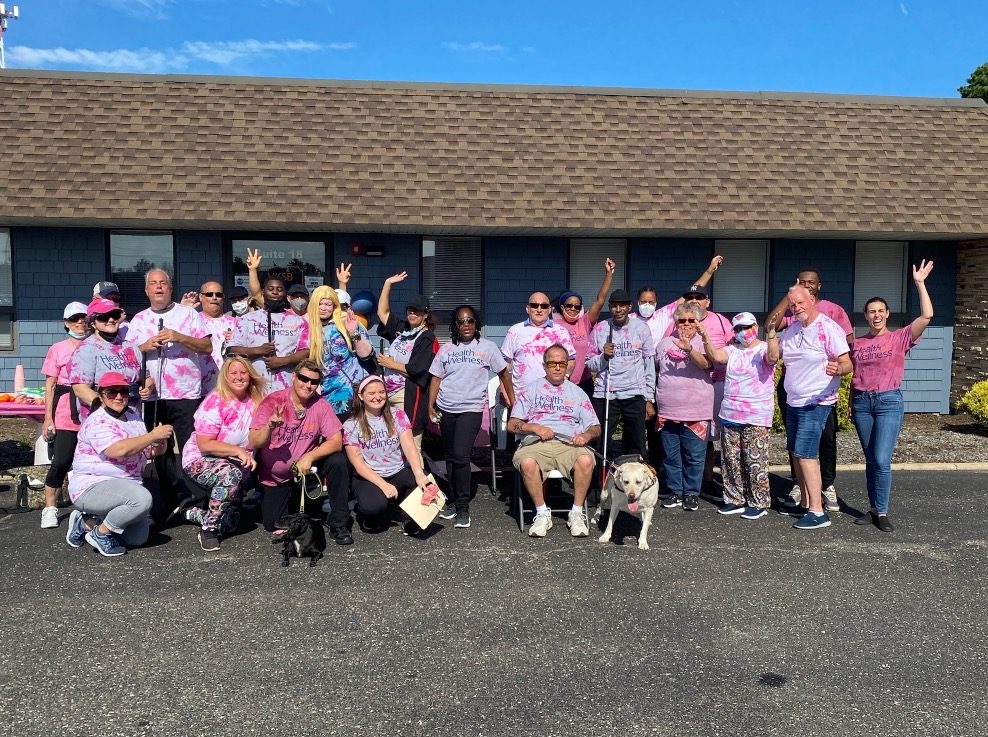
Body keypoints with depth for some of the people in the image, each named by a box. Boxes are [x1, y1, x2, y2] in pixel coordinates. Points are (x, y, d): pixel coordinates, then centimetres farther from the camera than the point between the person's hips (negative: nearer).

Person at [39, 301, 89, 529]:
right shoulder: (57, 349, 4)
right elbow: (50, 386, 4)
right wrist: (48, 418, -1)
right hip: (67, 415, -2)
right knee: (61, 462, -5)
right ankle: (50, 508, 7)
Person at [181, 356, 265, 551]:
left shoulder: (255, 402, -1)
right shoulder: (215, 402, -16)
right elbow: (204, 444, -19)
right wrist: (238, 451, -24)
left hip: (236, 462, 5)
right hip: (200, 460, -5)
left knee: (229, 524, -2)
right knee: (231, 474, -37)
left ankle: (195, 513, 28)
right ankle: (208, 530, -21)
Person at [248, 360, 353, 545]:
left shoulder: (320, 406, -12)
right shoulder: (273, 401, -17)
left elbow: (336, 441, -19)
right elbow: (253, 444, -22)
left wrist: (310, 457, -34)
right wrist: (270, 426, -42)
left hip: (304, 468, 1)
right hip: (274, 478, 0)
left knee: (338, 461, -25)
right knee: (273, 525, -6)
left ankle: (338, 523, -12)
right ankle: (294, 502, 29)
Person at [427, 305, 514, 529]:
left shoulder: (487, 348, 0)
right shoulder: (446, 349, 8)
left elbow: (504, 372, 7)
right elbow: (436, 378, 10)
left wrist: (512, 400, 7)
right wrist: (431, 407, 4)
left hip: (471, 409, -4)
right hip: (446, 409, 4)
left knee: (460, 455, -17)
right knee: (450, 457, 10)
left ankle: (463, 508, -7)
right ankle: (453, 500, 24)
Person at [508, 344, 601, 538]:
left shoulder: (577, 393, 23)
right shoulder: (530, 390, 18)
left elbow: (595, 427, 17)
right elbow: (512, 424, 9)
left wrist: (586, 435, -7)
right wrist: (535, 428, -9)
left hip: (569, 444, 1)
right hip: (536, 443, -1)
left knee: (586, 460, -33)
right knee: (527, 462, -36)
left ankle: (577, 513, -15)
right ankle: (542, 513, -17)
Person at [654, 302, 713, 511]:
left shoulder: (703, 343, -1)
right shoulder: (665, 343, 10)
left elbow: (706, 363, -22)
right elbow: (655, 371, 20)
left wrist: (689, 349, -40)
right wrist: (651, 400, 20)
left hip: (696, 413, -3)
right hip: (667, 412, 4)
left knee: (694, 456, 2)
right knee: (670, 456, 10)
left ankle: (691, 493, 15)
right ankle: (674, 491, 21)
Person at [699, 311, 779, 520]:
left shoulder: (764, 349, -4)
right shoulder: (732, 350, 9)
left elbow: (773, 357, -26)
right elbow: (715, 356, -9)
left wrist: (772, 335, -42)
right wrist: (705, 338, -25)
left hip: (757, 418, -5)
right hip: (730, 415, 6)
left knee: (755, 461, -2)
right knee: (731, 460, 12)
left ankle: (758, 503, 10)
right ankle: (735, 500, 23)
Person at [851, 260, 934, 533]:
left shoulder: (900, 337, -1)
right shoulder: (857, 343, 9)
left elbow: (927, 315, -14)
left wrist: (919, 282, -12)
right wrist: (851, 405, 13)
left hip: (889, 401, -3)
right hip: (862, 402, 3)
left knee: (882, 460, -10)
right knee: (870, 459, 9)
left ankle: (882, 512, 1)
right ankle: (873, 508, 18)